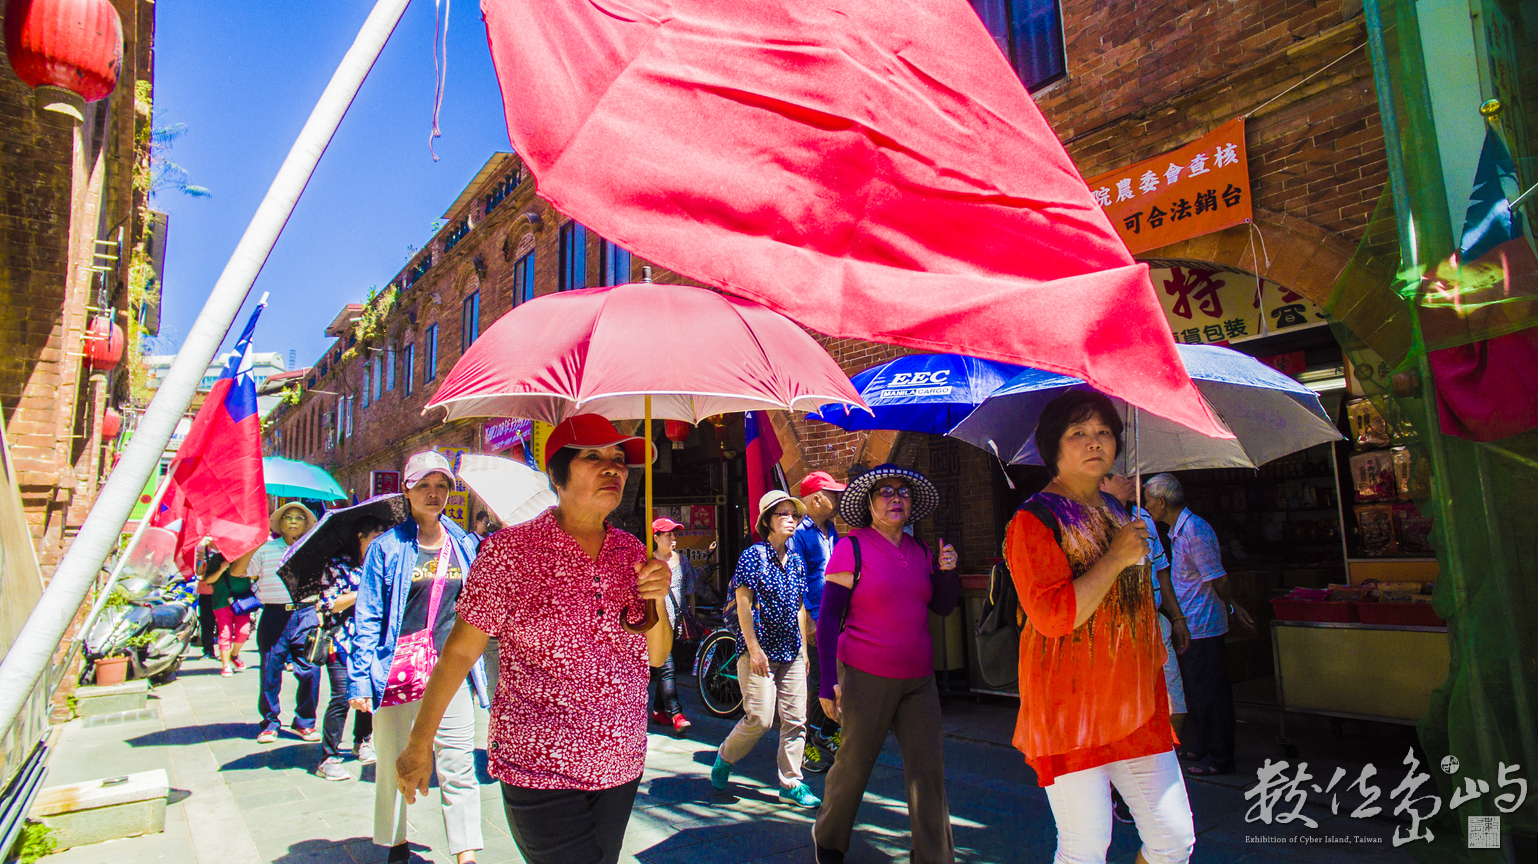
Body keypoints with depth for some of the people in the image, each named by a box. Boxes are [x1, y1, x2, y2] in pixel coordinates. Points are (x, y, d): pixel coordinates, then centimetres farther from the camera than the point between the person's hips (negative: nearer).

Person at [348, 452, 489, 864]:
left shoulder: (464, 545, 8)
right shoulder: (387, 547, -3)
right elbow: (367, 617, -3)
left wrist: (476, 670, 15)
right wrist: (360, 678, -9)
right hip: (398, 671, -2)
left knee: (458, 766, 0)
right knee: (393, 767, 11)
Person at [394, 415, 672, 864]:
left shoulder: (631, 551, 2)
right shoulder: (511, 550, -10)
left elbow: (657, 655, 8)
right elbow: (459, 651, -4)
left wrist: (656, 599, -10)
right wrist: (419, 745, 1)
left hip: (620, 767, 5)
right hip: (540, 771, -4)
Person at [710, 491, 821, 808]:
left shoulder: (796, 561, 12)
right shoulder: (753, 555, -7)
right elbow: (743, 605, -11)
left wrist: (803, 648, 14)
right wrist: (754, 649, -15)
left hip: (791, 652, 6)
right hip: (760, 649, -6)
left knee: (796, 720, 5)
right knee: (759, 719, -8)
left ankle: (791, 784, 17)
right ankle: (724, 759, 18)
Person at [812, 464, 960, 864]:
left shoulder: (919, 552, 9)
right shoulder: (853, 547, -7)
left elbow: (943, 607, 17)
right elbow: (828, 616, -8)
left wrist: (947, 571, -2)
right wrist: (828, 680, -13)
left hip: (918, 680, 5)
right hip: (866, 677, -5)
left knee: (929, 770, 3)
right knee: (853, 765, 8)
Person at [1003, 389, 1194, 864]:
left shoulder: (1120, 513, 14)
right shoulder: (1034, 520, -10)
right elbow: (1052, 616, -20)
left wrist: (1156, 668, 23)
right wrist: (1117, 557, -15)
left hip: (1135, 706, 7)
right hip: (1070, 707, -7)